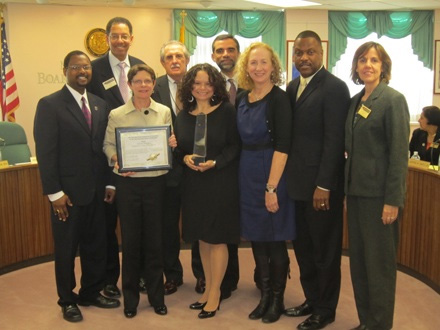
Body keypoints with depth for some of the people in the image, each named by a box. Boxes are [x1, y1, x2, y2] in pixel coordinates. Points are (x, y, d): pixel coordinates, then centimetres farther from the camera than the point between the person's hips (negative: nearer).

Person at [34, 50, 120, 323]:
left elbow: (105, 147, 11)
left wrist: (109, 183, 7)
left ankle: (92, 292, 32)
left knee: (96, 245, 14)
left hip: (96, 189, 5)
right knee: (66, 248, 9)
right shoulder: (50, 105, -8)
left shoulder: (100, 105, 9)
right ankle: (68, 300, 26)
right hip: (68, 191, -5)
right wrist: (54, 192, -15)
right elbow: (45, 152, -12)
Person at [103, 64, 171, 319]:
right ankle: (131, 297, 23)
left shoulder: (164, 112, 4)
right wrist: (116, 160, -15)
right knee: (130, 239, 7)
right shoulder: (117, 114, 0)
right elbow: (109, 145, 4)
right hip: (128, 183, -1)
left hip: (156, 181, 1)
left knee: (154, 238, 7)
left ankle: (156, 295, 23)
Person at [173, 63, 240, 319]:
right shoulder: (184, 115, 7)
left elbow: (235, 145, -10)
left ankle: (215, 293, 16)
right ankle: (209, 289, 27)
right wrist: (185, 158, -12)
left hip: (221, 182, -5)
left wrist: (214, 163, -22)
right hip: (194, 183, 5)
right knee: (202, 238, 13)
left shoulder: (226, 111, -7)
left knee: (217, 238, 2)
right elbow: (178, 148, 9)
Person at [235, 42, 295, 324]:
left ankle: (278, 299, 21)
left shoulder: (279, 98, -11)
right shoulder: (242, 99, 7)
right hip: (247, 173, 6)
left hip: (273, 173, -6)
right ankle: (265, 295, 27)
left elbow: (282, 146, -17)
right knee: (257, 237, 13)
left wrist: (271, 187, -20)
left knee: (275, 238, 5)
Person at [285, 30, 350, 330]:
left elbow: (334, 140, -16)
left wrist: (323, 185, -18)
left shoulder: (335, 88, -11)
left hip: (322, 184, -7)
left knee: (325, 250, 7)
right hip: (298, 182, 7)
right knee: (303, 247, 16)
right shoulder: (292, 87, 12)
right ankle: (312, 299, 33)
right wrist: (288, 177, 7)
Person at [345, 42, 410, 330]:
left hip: (379, 194, -7)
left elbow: (399, 153, -13)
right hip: (356, 191, 7)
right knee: (358, 261, 13)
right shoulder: (356, 101, 12)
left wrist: (393, 200, -17)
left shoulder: (393, 99, -9)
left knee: (379, 263, 3)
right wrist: (347, 191, 12)